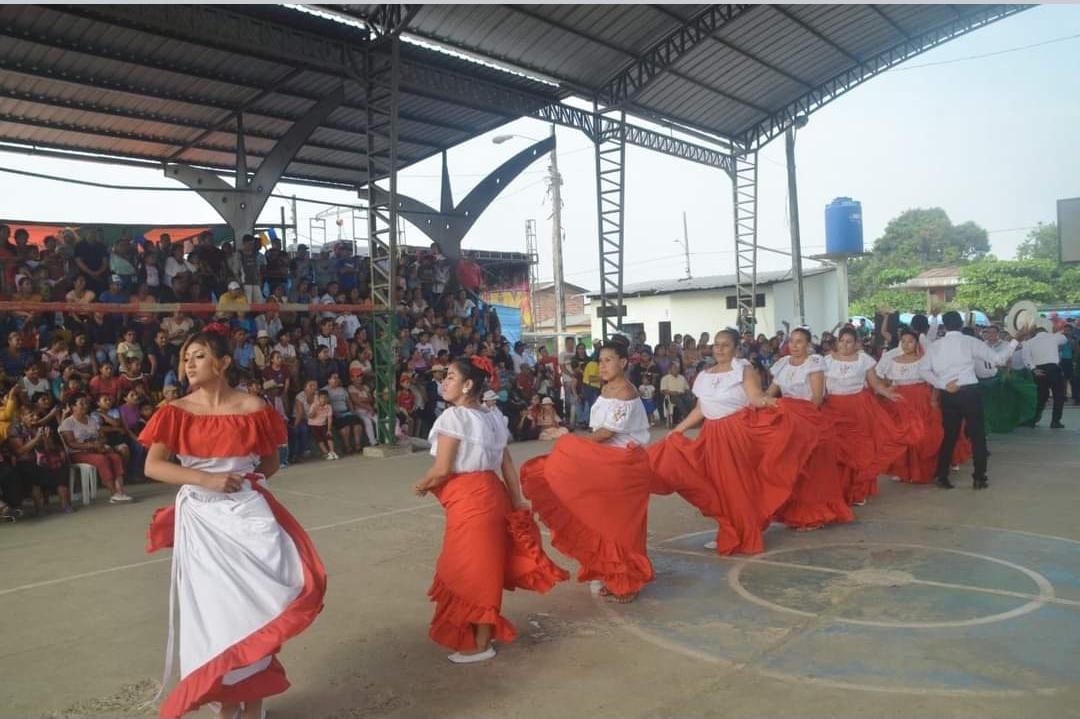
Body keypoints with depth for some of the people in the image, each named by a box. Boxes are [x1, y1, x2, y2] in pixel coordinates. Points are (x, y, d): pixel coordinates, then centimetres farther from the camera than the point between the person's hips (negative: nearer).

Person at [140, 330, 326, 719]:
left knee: (254, 602, 0)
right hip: (200, 519, 1)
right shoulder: (176, 412, -1)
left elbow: (271, 463, 9)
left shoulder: (253, 408, -2)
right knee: (212, 605, 9)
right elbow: (152, 467, -8)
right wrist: (206, 479, -16)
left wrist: (245, 479, -8)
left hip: (246, 513, -1)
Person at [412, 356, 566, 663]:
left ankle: (481, 644, 17)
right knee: (484, 567, 20)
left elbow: (442, 469, -17)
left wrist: (421, 485, 2)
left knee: (470, 570, 4)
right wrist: (517, 501, 12)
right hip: (490, 494, 8)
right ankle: (485, 631, 35)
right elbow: (506, 462, 9)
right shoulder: (491, 416, 9)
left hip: (468, 502, -8)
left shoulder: (453, 416, -15)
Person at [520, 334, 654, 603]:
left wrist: (575, 443, -13)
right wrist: (577, 443, -6)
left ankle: (628, 583, 14)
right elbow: (599, 430, 9)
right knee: (606, 521, 12)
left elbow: (607, 432, -21)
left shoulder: (625, 393, -17)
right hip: (605, 462, 9)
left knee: (621, 523, 1)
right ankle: (614, 578, 24)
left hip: (624, 465, -9)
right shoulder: (606, 390, 10)